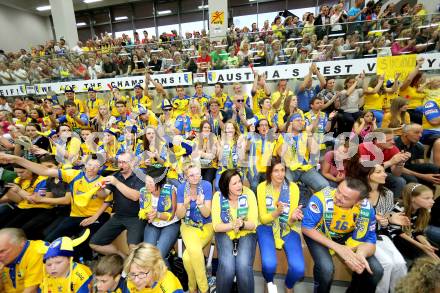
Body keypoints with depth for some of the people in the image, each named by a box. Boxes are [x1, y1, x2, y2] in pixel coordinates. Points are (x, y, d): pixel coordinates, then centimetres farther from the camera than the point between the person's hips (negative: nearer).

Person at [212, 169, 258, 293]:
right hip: (225, 233, 0)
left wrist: (242, 225, -32)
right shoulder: (218, 196, -13)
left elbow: (253, 224, -11)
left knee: (244, 266, -24)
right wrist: (232, 225, -28)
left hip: (246, 234, 0)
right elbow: (216, 226, -11)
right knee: (227, 267, -22)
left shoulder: (249, 194, -14)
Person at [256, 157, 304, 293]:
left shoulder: (293, 187, -9)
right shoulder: (262, 187, -11)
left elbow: (291, 221, -8)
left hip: (288, 228, 1)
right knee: (269, 264, -24)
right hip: (267, 227, -1)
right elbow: (263, 219, -9)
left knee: (298, 268, -19)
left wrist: (293, 218, -33)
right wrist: (276, 212, -30)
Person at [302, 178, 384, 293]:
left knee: (376, 270, -8)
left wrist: (360, 254, -38)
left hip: (345, 236, 4)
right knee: (326, 268, -27)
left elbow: (369, 241, -14)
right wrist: (337, 247, -31)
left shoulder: (366, 209, -23)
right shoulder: (321, 198, -35)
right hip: (318, 233, -3)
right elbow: (307, 228, -25)